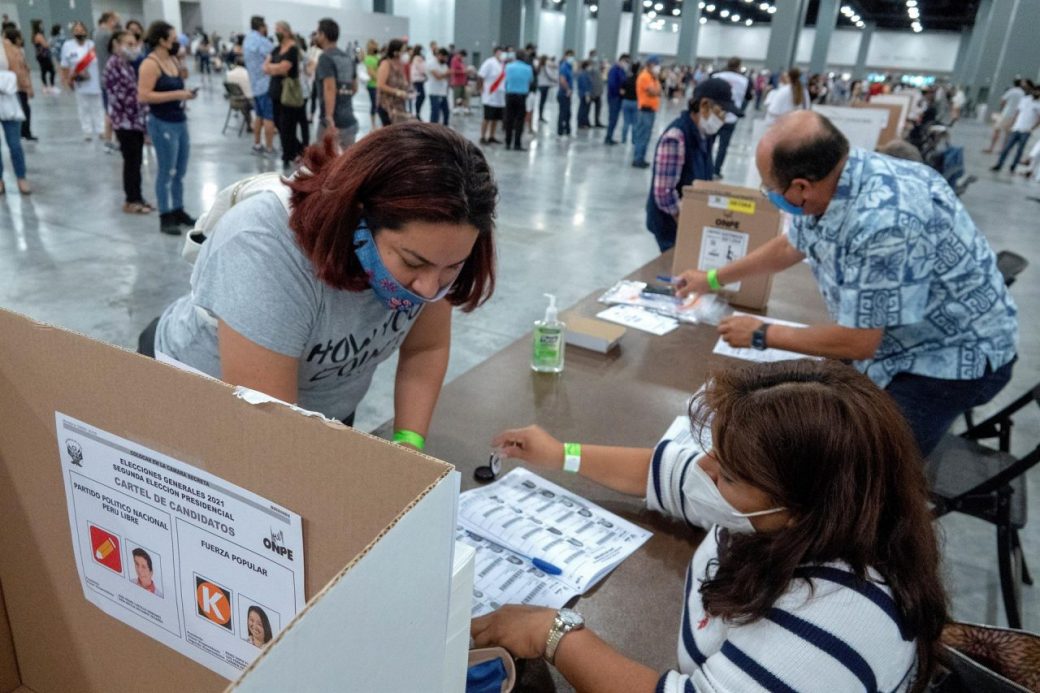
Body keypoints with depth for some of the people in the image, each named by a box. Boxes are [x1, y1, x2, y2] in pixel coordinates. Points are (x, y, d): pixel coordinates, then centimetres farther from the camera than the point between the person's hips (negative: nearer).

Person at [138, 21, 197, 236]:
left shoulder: (174, 61, 11)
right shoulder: (150, 64, -13)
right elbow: (143, 96, -21)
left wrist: (186, 93, 4)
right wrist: (176, 95, -22)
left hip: (180, 121, 8)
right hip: (162, 124, -8)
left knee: (180, 172, 13)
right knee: (166, 173, -2)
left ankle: (178, 211, 24)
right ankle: (165, 218, 7)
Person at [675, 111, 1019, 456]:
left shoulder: (883, 221, -37)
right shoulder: (831, 182, -9)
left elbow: (857, 342, -28)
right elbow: (789, 247, 13)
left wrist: (761, 335, -14)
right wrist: (712, 279, 23)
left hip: (949, 357, -8)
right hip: (895, 339, 8)